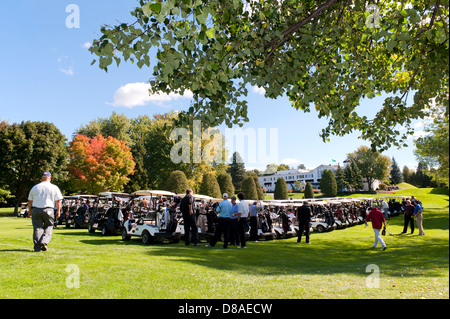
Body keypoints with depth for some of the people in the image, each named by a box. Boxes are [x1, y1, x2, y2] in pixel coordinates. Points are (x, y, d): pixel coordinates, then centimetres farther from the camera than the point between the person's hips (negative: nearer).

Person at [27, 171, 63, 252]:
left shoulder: (35, 187, 10)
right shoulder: (54, 187, 2)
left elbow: (30, 201, 14)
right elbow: (58, 201, -1)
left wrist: (30, 211, 22)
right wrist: (58, 211, 6)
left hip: (35, 210, 2)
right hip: (48, 210, -2)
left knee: (37, 228, 5)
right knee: (48, 227, 9)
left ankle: (37, 247, 1)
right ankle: (44, 241, -12)